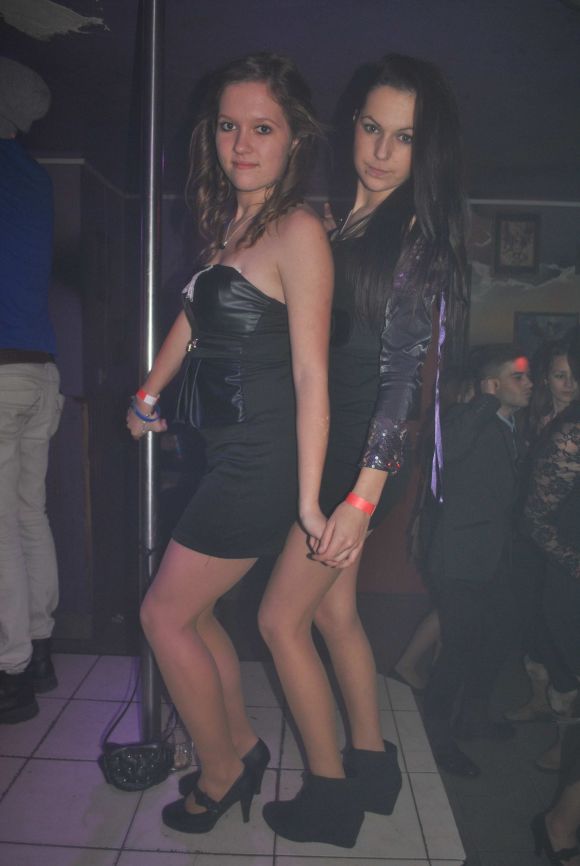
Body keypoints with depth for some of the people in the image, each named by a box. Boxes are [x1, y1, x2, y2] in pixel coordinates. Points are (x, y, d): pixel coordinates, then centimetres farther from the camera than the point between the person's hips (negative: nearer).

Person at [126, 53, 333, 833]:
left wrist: (308, 498, -19)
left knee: (165, 615, 4)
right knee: (189, 609, 16)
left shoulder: (298, 230, -14)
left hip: (262, 461, -8)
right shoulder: (228, 224, 12)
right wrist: (148, 395, 31)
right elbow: (194, 317, 24)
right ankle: (242, 747, 36)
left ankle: (221, 772, 26)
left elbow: (312, 373, -19)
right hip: (226, 454, 8)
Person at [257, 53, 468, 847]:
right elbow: (317, 344, 10)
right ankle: (372, 763, 36)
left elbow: (404, 371, -16)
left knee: (281, 617, 1)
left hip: (359, 451, -8)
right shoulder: (343, 217, 10)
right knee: (333, 612, 16)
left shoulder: (417, 235, -11)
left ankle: (330, 796, 21)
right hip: (324, 442, 8)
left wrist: (364, 493, -20)